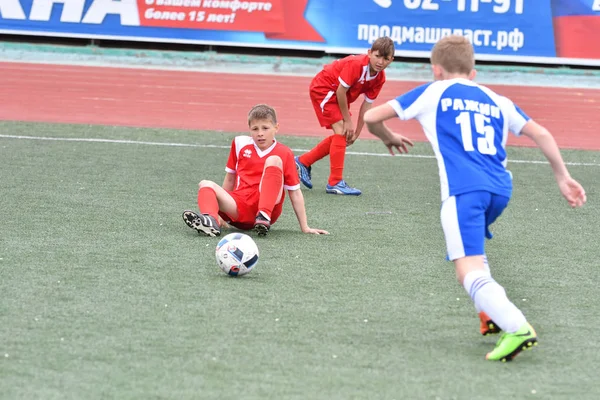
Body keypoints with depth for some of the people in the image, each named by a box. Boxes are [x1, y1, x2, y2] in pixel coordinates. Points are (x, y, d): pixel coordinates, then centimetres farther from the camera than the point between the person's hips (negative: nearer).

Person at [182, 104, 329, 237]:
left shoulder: (284, 154, 4)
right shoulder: (240, 144, 12)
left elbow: (295, 193, 4)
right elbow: (230, 178, 22)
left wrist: (305, 228, 1)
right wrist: (222, 207, 21)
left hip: (268, 205, -3)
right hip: (240, 207, 3)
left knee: (273, 160, -20)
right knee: (206, 185, -18)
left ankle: (264, 216, -34)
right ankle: (212, 221, -50)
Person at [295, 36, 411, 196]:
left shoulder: (380, 78, -10)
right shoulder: (356, 64, -32)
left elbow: (367, 105, -4)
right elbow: (341, 91, -26)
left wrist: (356, 132, -5)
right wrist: (348, 121, -18)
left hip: (337, 96, 9)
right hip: (322, 88, -9)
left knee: (341, 136, 12)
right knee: (340, 130, -18)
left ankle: (303, 162, 28)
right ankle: (335, 183, -17)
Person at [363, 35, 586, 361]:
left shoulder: (433, 93, 16)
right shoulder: (497, 101, 25)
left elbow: (371, 117, 17)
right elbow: (540, 133, 19)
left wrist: (388, 138, 38)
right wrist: (562, 177, 24)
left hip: (463, 190, -5)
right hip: (501, 189, 5)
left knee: (469, 270, -13)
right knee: (474, 250, 33)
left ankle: (517, 327, -34)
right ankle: (494, 313, 18)